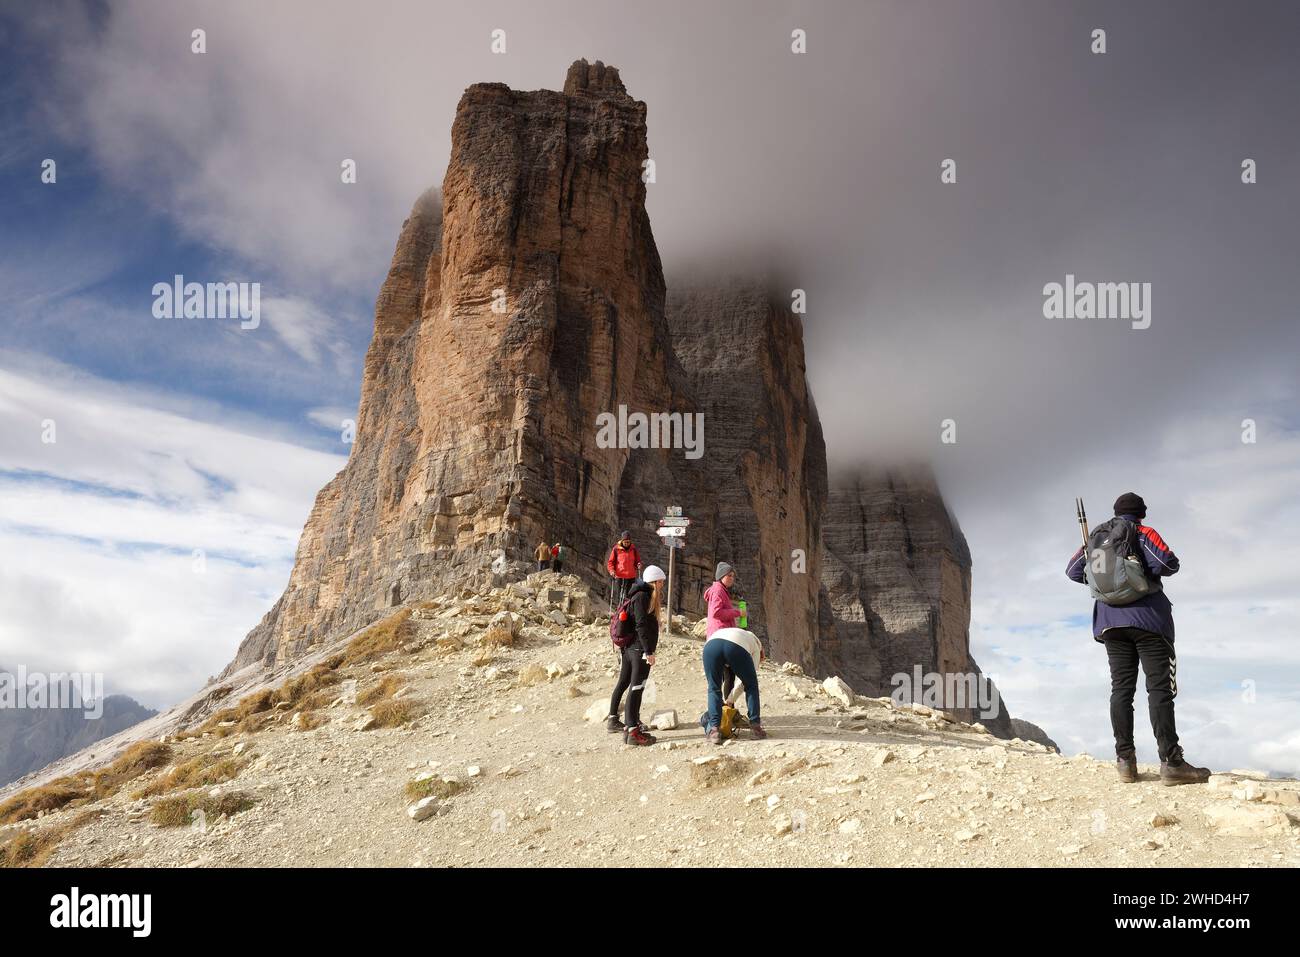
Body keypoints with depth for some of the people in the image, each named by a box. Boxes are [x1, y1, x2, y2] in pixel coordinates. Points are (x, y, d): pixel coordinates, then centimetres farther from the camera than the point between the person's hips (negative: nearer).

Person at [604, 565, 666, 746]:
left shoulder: (643, 595, 17)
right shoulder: (642, 597, -13)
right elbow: (641, 626, -20)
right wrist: (648, 651, -23)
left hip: (629, 648, 11)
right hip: (640, 649, -11)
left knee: (623, 683, 20)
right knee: (636, 687, -12)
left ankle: (613, 719, 34)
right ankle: (632, 731, -14)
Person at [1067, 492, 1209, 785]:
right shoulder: (1142, 533, -1)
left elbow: (1073, 570, 14)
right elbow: (1168, 563, -13)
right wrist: (1148, 569, 7)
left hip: (1111, 622, 5)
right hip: (1147, 619, -5)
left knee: (1121, 688, 3)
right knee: (1159, 688, -7)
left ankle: (1125, 760, 0)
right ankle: (1171, 762, -12)